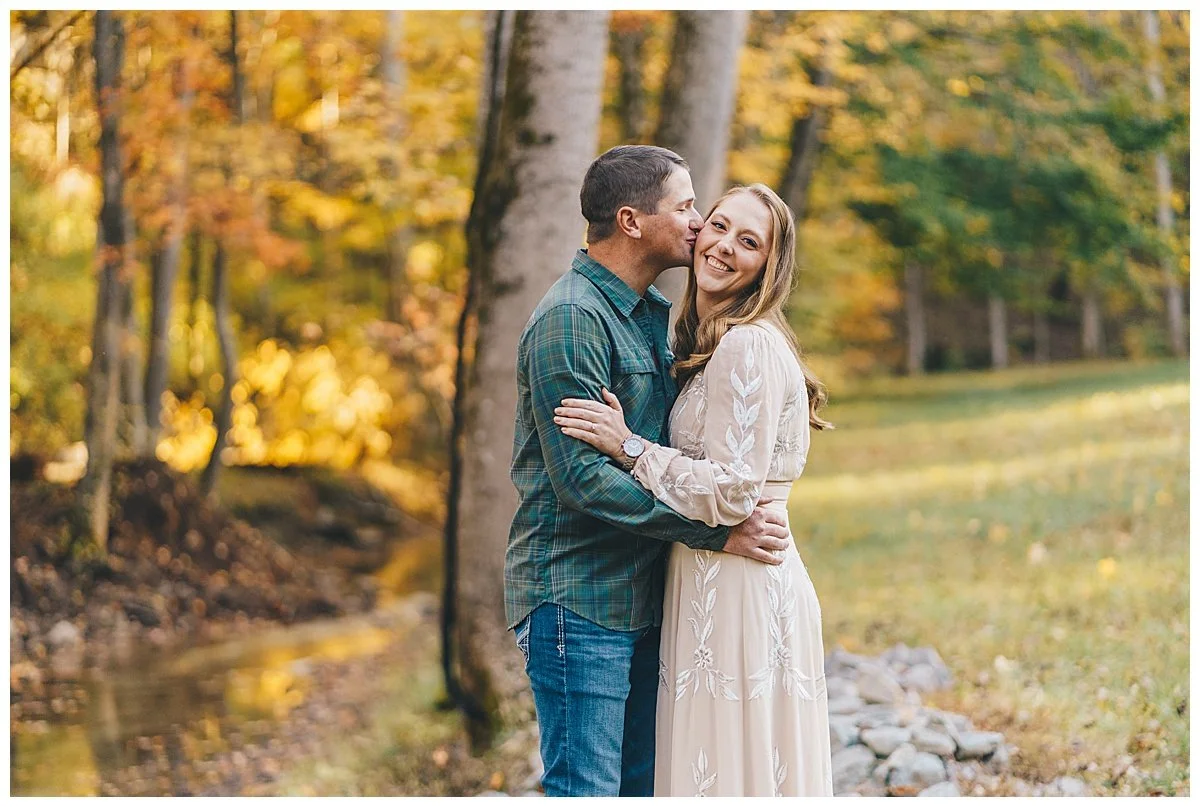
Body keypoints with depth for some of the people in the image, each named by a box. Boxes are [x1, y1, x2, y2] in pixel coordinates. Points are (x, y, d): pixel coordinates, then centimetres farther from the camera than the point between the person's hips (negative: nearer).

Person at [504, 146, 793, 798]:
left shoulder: (655, 314, 15)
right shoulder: (571, 318, -15)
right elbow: (582, 476, -22)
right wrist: (716, 531, -20)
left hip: (641, 596, 9)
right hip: (577, 602, -9)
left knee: (643, 784, 13)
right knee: (587, 790, -5)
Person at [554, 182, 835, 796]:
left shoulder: (750, 347, -14)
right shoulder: (704, 343, 15)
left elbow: (729, 495, -19)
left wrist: (628, 445, -14)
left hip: (739, 594, -10)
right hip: (712, 587, 10)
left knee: (734, 769, -3)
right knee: (710, 769, 14)